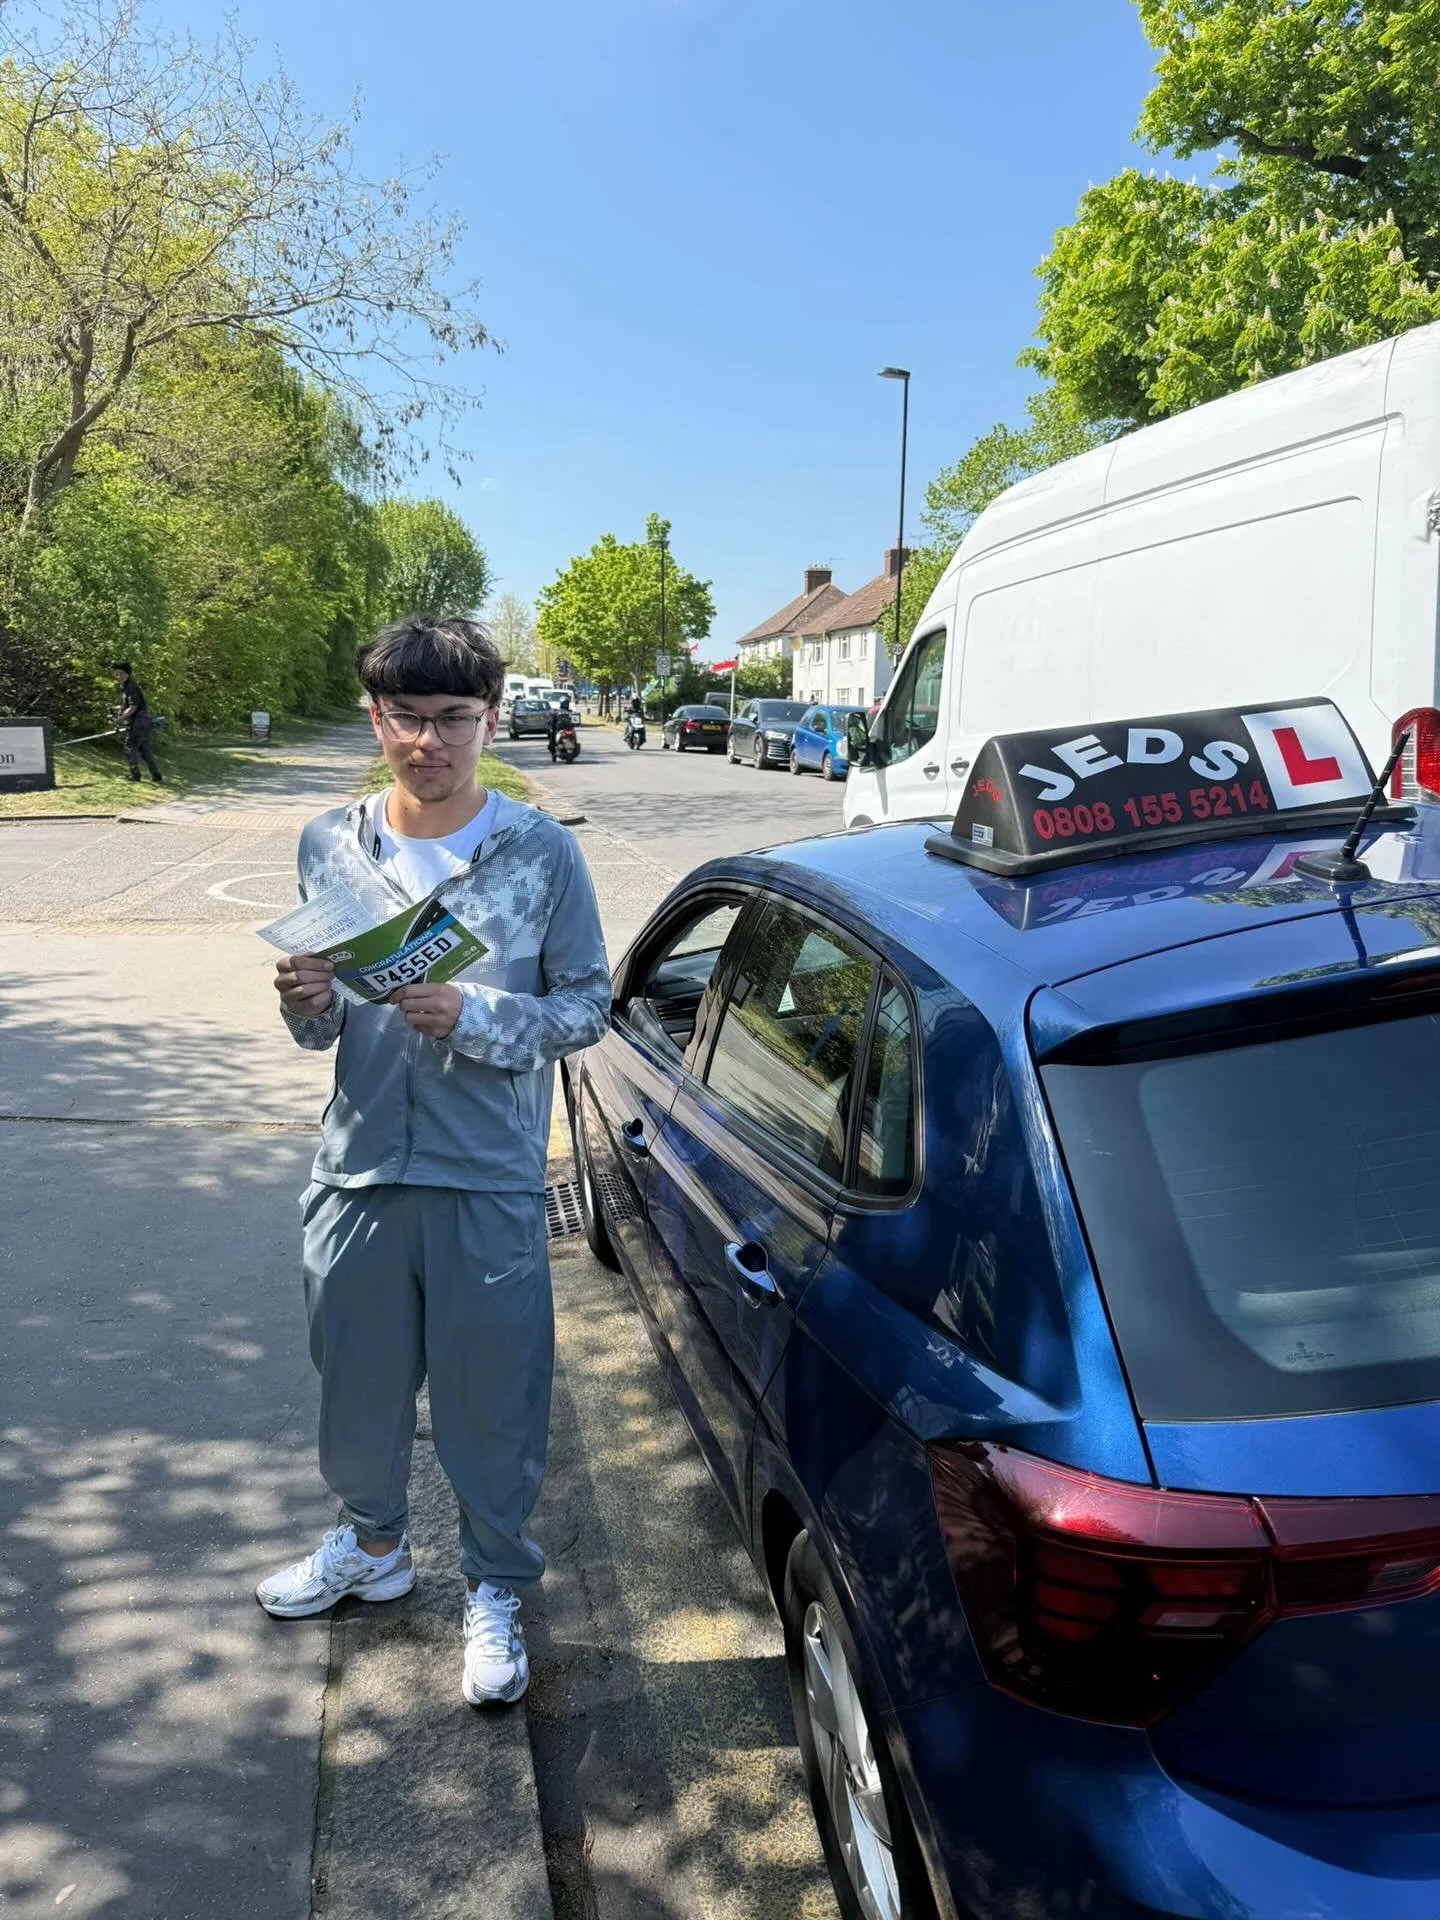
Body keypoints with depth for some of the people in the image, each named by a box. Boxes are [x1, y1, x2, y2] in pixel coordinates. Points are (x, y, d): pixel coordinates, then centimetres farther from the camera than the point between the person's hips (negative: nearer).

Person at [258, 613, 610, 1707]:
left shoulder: (542, 852, -8)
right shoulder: (331, 847, 2)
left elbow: (587, 1005, -5)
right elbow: (320, 1029, 10)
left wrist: (474, 1018, -20)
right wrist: (306, 1005, -13)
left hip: (490, 1179, -3)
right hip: (360, 1169, 3)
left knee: (492, 1396, 9)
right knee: (358, 1379, 20)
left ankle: (494, 1592, 33)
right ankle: (372, 1543, 47)